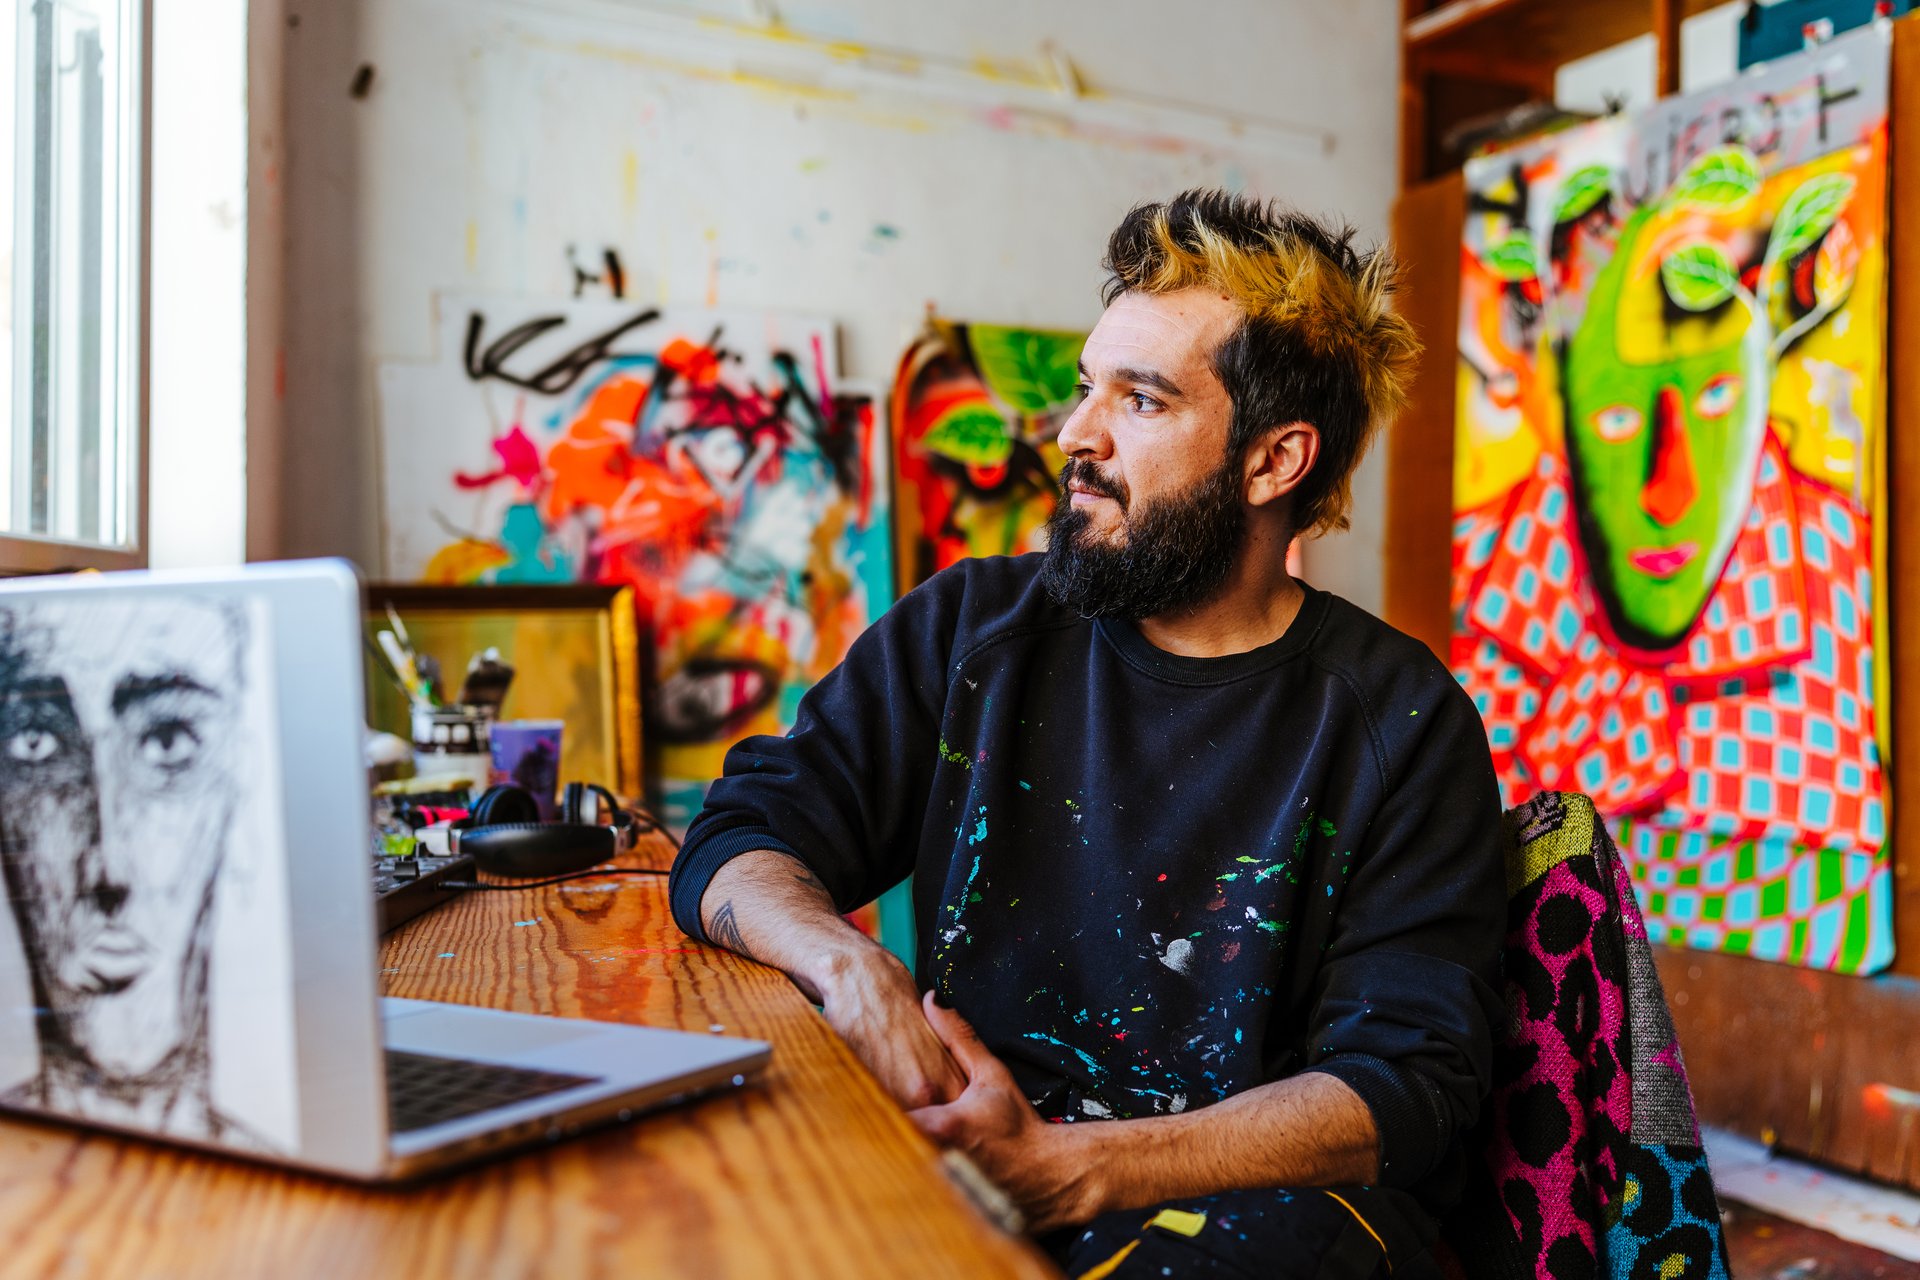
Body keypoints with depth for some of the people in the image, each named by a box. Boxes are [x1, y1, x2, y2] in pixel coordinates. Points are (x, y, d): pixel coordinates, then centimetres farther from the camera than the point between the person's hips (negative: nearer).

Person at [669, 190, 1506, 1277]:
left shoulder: (1400, 723, -1)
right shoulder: (971, 630, 7)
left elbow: (1406, 1080, -8)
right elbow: (738, 843, 6)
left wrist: (1065, 1171, -21)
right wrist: (845, 961, -18)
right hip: (957, 1174, 2)